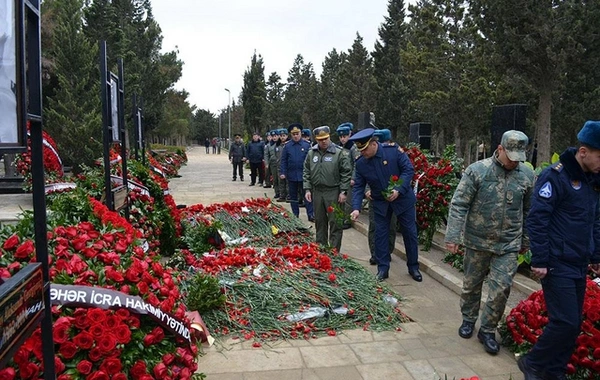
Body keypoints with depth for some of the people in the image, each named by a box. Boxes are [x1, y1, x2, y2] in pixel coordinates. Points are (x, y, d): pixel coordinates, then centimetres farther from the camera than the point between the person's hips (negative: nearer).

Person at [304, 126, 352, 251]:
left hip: (334, 192, -5)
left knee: (335, 222, -1)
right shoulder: (311, 153, 7)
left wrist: (343, 191, -11)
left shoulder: (340, 153, -8)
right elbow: (306, 172, 12)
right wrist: (308, 189, 5)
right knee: (319, 222, 15)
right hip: (317, 192, 5)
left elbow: (346, 173, -8)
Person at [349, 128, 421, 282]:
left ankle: (413, 267, 24)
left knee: (410, 233, 8)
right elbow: (358, 187, -7)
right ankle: (383, 268, 16)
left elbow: (409, 169, -16)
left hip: (403, 199, -2)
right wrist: (356, 208, -19)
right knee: (380, 234, 3)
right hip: (380, 203, 2)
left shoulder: (394, 151, -20)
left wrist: (399, 190, -28)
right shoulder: (360, 163, -10)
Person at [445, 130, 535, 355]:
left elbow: (529, 212, 11)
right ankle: (468, 320, 36)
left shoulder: (527, 175, 0)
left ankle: (488, 330, 18)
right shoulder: (477, 170, -11)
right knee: (471, 285, 13)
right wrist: (453, 236, -16)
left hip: (508, 245, 2)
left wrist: (525, 241, 15)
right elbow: (459, 205, -11)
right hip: (477, 241, -1)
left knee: (501, 288, 0)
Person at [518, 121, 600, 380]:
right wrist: (539, 260, -18)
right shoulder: (556, 176, -15)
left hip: (579, 266, 8)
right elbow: (536, 220, -17)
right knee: (565, 323, -7)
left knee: (573, 324, 12)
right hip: (557, 265, -8)